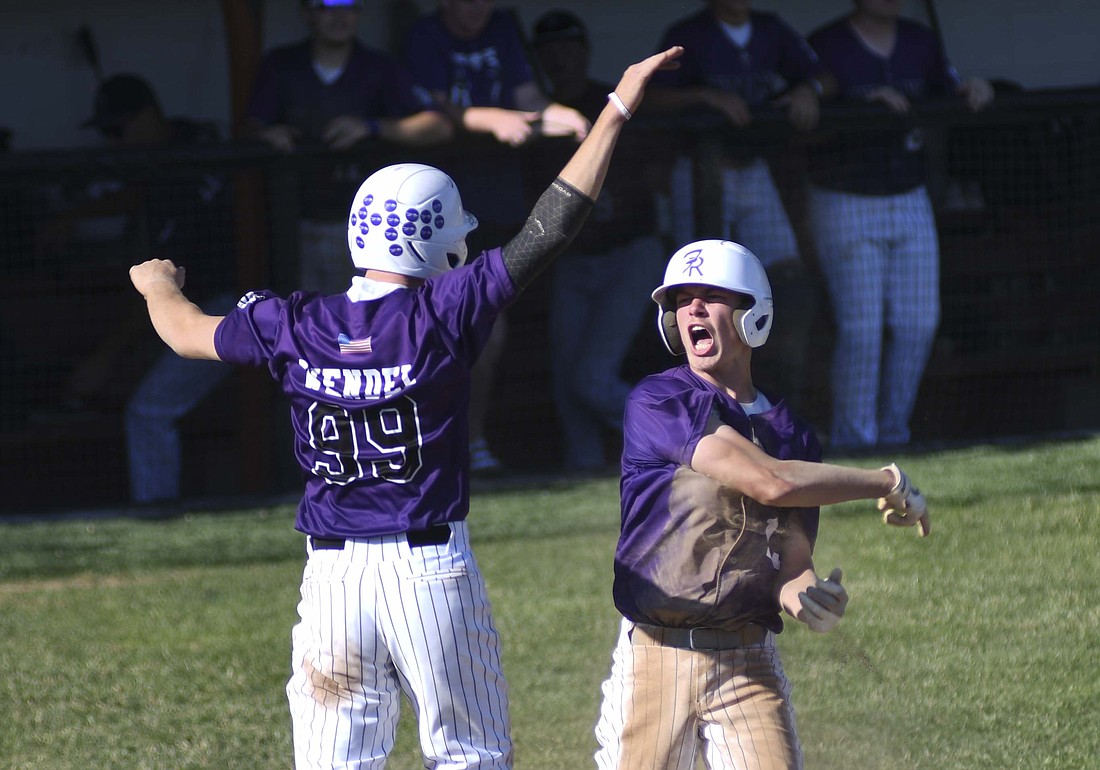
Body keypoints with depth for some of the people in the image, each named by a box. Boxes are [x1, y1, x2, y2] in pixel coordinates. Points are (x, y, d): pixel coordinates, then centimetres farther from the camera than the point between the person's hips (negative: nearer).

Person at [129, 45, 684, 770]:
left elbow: (186, 330, 20)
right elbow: (551, 226, -8)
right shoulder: (445, 313, -8)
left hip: (332, 573, 3)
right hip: (431, 566, -3)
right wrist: (617, 111, -3)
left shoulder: (293, 326, 1)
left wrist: (158, 284, 44)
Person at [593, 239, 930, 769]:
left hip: (749, 666, 3)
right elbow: (769, 482, -17)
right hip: (655, 659, -3)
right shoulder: (658, 403, -7)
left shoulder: (791, 434, 11)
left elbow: (792, 558, 5)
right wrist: (888, 484, -7)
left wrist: (805, 594, -21)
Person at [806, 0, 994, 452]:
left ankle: (893, 431, 15)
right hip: (846, 208, -6)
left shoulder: (919, 43, 5)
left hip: (910, 206, 6)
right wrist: (866, 102, -33)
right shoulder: (825, 46, -12)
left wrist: (975, 90, -10)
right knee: (861, 328, -9)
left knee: (918, 323, 3)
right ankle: (852, 436, 1)